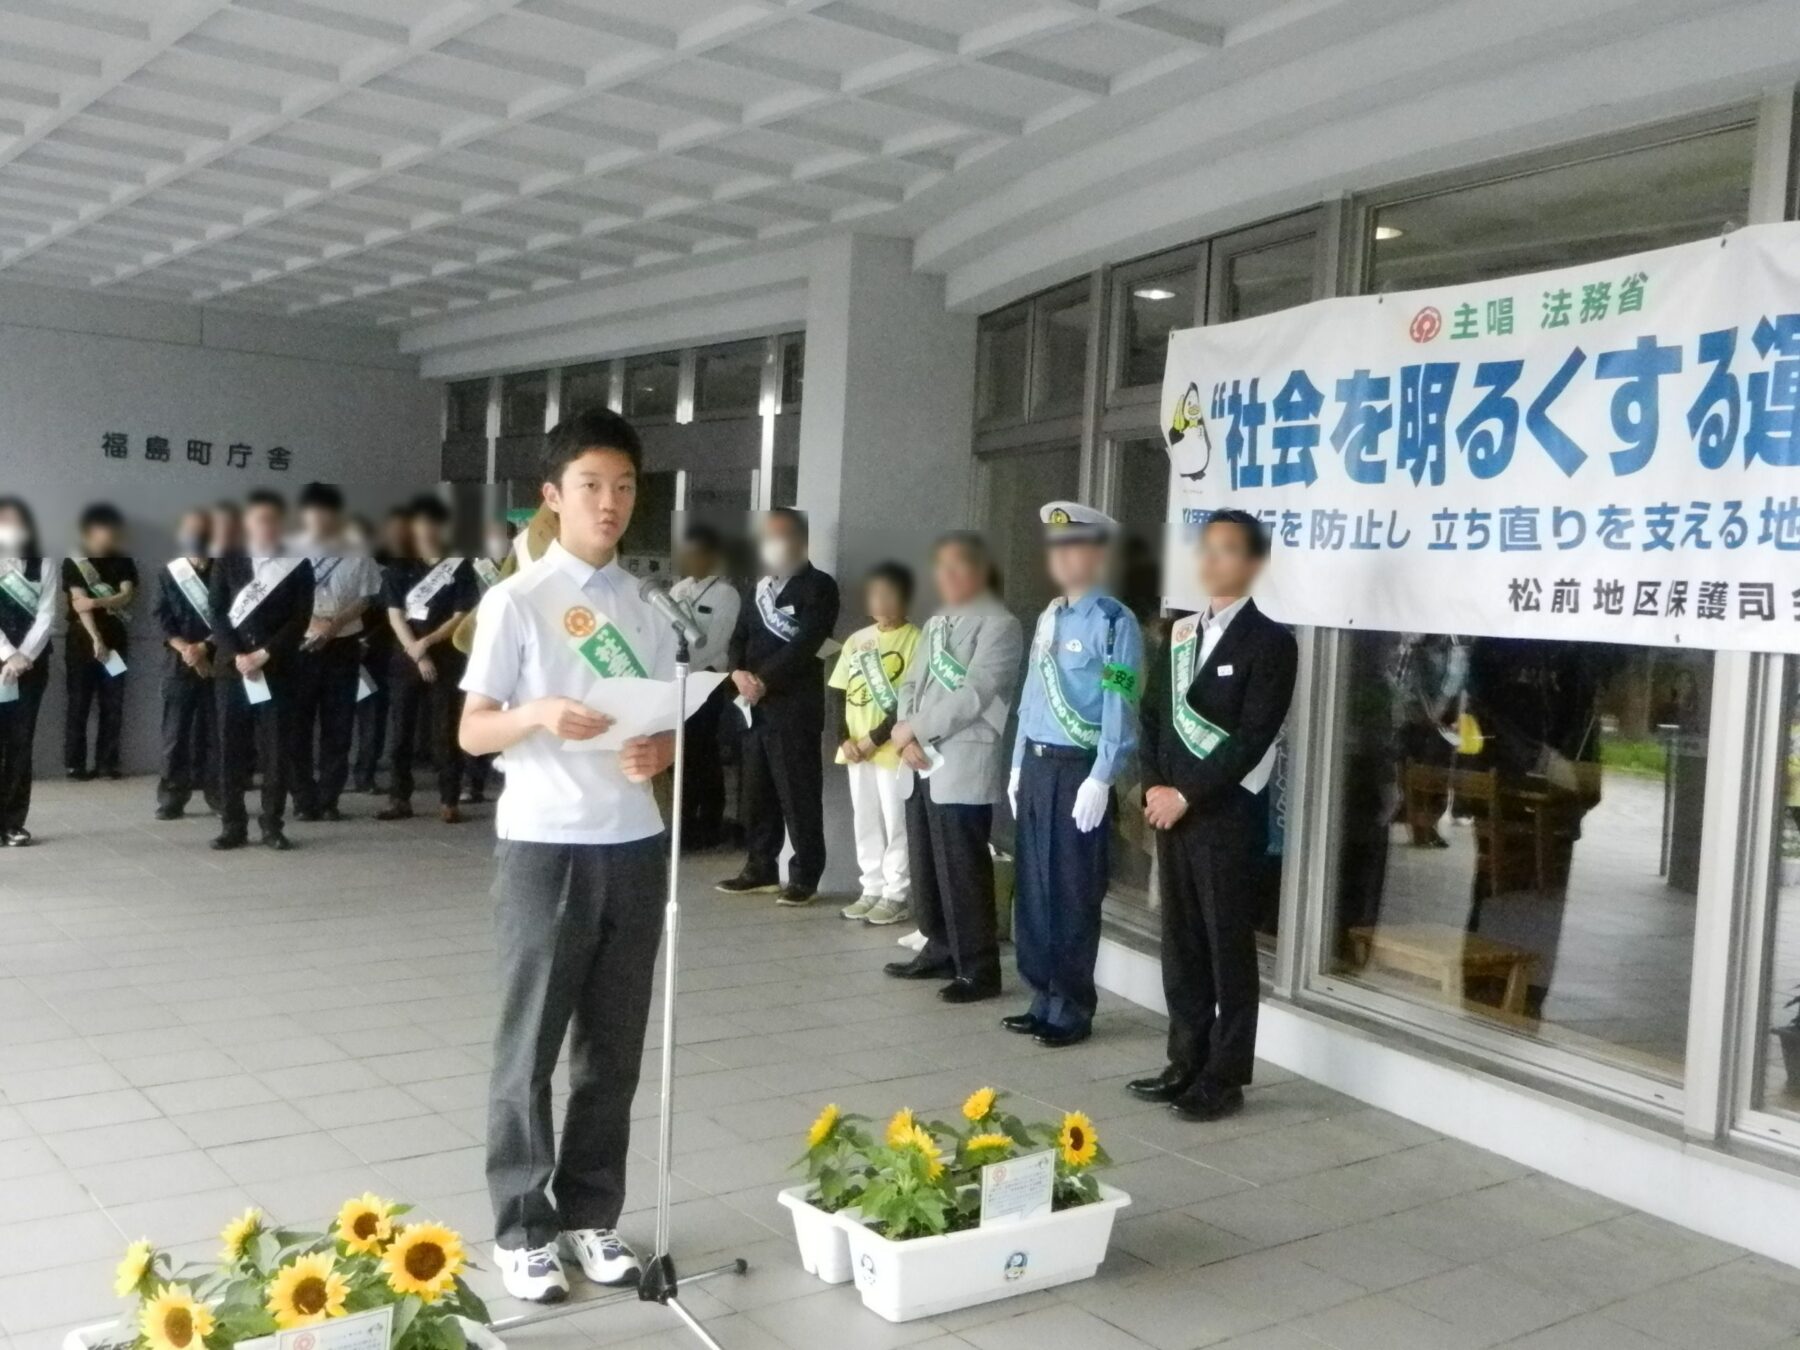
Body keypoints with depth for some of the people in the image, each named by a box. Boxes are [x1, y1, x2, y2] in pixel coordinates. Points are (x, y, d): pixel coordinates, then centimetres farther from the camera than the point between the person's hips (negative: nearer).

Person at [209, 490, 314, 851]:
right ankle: (233, 826, 8)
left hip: (276, 671, -1)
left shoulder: (298, 567, 6)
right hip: (231, 668, 1)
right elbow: (216, 614, 2)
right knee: (231, 749, 2)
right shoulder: (226, 563, 10)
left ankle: (272, 825, 6)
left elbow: (300, 620, -3)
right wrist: (236, 656, -12)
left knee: (276, 750, -1)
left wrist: (264, 655, -13)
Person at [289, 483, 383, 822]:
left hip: (342, 647, 1)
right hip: (298, 646, 0)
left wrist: (334, 624, -14)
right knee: (298, 724, 0)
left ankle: (329, 799, 12)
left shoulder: (356, 556, 4)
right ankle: (304, 800, 9)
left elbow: (365, 600, 3)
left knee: (338, 726, 3)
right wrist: (309, 621, -16)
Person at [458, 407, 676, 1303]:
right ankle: (522, 1230, 18)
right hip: (544, 847, -4)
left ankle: (590, 1216, 25)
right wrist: (540, 713, -24)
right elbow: (473, 732, -5)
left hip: (634, 846, 5)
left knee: (613, 1048, 11)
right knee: (530, 1048, 5)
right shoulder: (517, 602, -5)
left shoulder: (647, 608, 9)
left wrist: (660, 751, -10)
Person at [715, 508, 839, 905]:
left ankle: (804, 877, 2)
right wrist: (739, 673, -5)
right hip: (755, 707, 7)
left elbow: (805, 644, -14)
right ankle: (760, 869, 20)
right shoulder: (760, 586, 20)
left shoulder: (819, 587, -3)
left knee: (798, 796, -4)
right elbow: (740, 636, 15)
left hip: (794, 708, -7)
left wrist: (763, 679, -15)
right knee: (756, 794, 11)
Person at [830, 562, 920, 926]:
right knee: (865, 822, 12)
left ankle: (897, 894, 8)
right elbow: (839, 693, 10)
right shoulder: (857, 640, 10)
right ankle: (873, 888, 21)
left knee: (895, 822, 0)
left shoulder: (915, 640, -7)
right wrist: (844, 739, -3)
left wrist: (876, 738, -15)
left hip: (893, 749, -6)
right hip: (856, 750, 6)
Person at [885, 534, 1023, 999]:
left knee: (961, 870, -5)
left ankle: (979, 969, 4)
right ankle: (941, 950, 27)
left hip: (964, 764, -8)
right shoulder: (936, 623, 19)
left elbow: (973, 695, -18)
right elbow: (912, 683, 15)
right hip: (921, 763, 8)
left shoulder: (998, 625, -9)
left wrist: (914, 729, -12)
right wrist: (907, 737, -3)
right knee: (926, 865, 14)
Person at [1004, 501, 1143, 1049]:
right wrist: (1019, 766, 16)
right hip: (1037, 766, 8)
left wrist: (1100, 779, -19)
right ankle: (1044, 1000, 25)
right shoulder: (1048, 617, 13)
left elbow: (1119, 707, -16)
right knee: (1033, 889, 13)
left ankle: (1073, 1011, 13)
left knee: (1073, 895, 1)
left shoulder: (1114, 622, -11)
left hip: (1078, 770, -8)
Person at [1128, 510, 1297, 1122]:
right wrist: (1154, 786, 0)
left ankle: (1225, 1078, 11)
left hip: (1226, 815, -6)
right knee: (1181, 945, 12)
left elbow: (1253, 738, -14)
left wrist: (1186, 794, -14)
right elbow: (1153, 713, 15)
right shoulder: (1181, 633, 14)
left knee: (1229, 950, 2)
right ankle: (1186, 1064, 22)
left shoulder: (1270, 641, -7)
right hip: (1171, 810, 6)